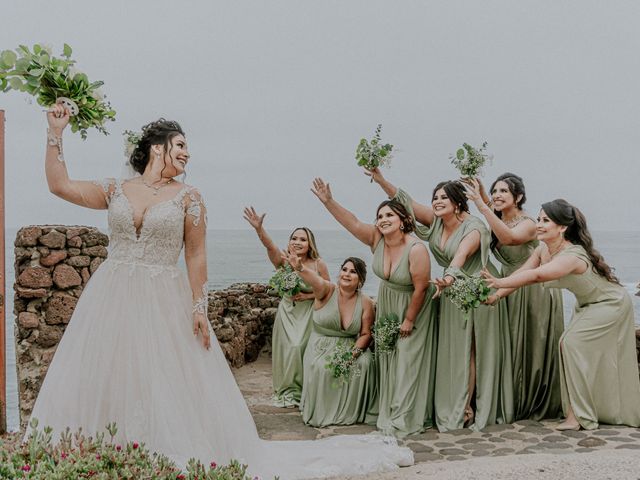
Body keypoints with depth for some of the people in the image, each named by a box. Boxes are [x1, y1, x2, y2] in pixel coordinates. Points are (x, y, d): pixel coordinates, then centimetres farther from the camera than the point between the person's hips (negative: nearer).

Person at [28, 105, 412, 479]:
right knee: (102, 380, 5)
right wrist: (56, 133, 2)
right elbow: (59, 185, 6)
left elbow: (197, 257, -2)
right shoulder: (115, 191, 7)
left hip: (165, 303, -3)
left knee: (168, 388, 0)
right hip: (113, 300, 3)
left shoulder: (187, 197, -1)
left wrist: (199, 307, -9)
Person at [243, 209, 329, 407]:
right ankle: (288, 390, 18)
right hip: (287, 311, 1)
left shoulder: (319, 264, -8)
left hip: (309, 313, -1)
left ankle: (297, 390, 14)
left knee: (300, 348, -7)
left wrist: (308, 296, -13)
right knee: (287, 349, -2)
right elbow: (269, 245, -28)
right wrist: (258, 228, -47)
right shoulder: (284, 262, -8)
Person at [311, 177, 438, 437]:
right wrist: (328, 201, -31)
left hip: (413, 306, -6)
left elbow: (420, 289, -23)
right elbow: (352, 223, -19)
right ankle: (389, 413, 18)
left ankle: (406, 419, 5)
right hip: (387, 303, 6)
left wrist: (408, 320, -16)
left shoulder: (416, 250, -28)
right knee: (387, 357, 7)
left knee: (408, 359, -3)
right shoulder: (376, 239, -12)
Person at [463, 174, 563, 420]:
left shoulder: (528, 224, -20)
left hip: (534, 291, -7)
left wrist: (481, 205, -47)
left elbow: (509, 237, -41)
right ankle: (515, 403, 22)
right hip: (509, 287, 7)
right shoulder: (497, 219, 2)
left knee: (533, 347, 3)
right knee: (511, 347, 10)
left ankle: (537, 405, 18)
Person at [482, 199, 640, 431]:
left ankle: (580, 414, -9)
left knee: (573, 342, -19)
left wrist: (499, 282, -64)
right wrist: (496, 294, -33)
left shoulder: (571, 256, -39)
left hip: (610, 304, -9)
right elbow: (522, 273, -18)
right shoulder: (543, 249, -13)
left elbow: (537, 276, -55)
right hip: (587, 305, 9)